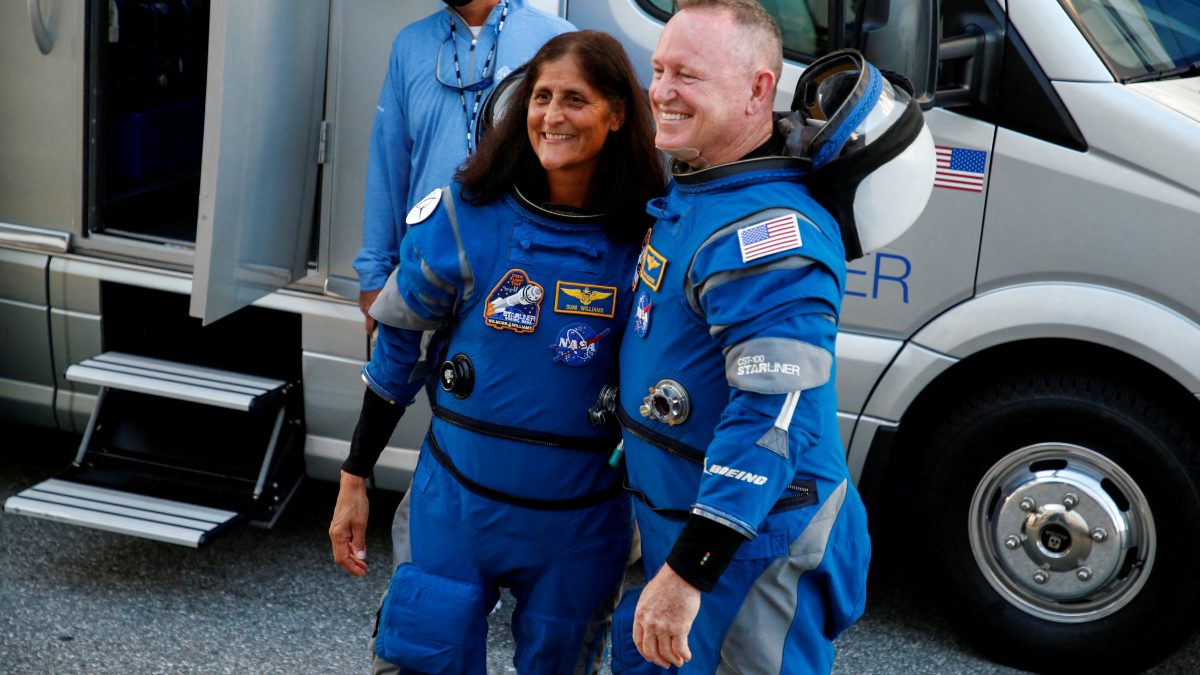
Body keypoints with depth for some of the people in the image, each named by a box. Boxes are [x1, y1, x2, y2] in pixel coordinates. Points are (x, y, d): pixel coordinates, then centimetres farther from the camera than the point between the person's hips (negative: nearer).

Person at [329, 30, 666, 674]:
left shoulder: (645, 240, -9)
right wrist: (354, 480, 4)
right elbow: (397, 351, 2)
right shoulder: (462, 215, -8)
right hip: (455, 503, 0)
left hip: (579, 524, 1)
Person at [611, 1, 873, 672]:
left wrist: (688, 573, -33)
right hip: (676, 524, 10)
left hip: (752, 549, -10)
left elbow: (773, 419, -32)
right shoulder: (688, 195, 7)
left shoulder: (770, 233, -25)